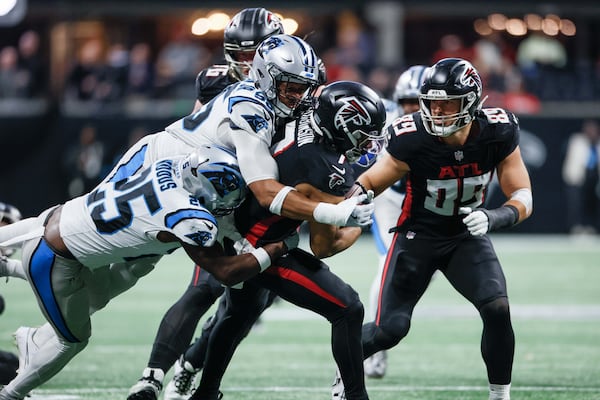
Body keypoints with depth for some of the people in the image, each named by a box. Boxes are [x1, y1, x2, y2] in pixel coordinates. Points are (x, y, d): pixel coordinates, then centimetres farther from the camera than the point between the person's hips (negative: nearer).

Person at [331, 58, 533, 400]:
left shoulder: (498, 133, -20)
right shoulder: (411, 139, -26)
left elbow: (523, 197, -14)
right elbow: (370, 183, -13)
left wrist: (493, 218, -34)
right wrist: (353, 201, -37)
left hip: (468, 236, 2)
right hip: (419, 235, -2)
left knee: (497, 309, -21)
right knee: (390, 329, -6)